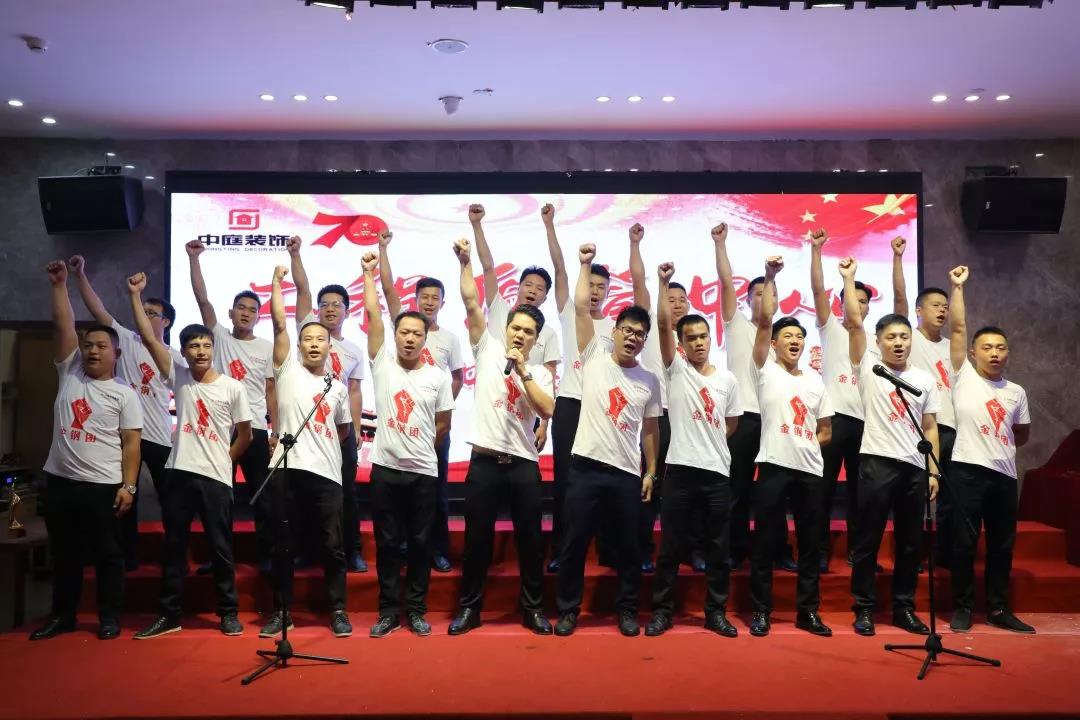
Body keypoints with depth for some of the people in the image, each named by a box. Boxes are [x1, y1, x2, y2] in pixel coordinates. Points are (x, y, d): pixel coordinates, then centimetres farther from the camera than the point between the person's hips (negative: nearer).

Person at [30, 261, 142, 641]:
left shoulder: (124, 394, -3)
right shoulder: (69, 372, 8)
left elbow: (131, 443, -6)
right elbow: (63, 325, 1)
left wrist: (128, 486, -13)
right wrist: (59, 284, -4)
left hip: (103, 486, -4)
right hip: (60, 481, 4)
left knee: (107, 555, 5)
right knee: (63, 555, 15)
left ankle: (109, 618, 16)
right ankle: (62, 616, 27)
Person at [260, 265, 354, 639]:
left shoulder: (338, 387, 14)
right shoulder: (288, 369, 6)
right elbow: (279, 322, -2)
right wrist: (277, 280, 1)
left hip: (327, 473, 2)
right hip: (287, 470, -2)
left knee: (333, 546, 6)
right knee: (283, 545, 7)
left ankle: (338, 611, 18)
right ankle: (282, 611, 19)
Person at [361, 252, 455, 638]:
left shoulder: (438, 376, 1)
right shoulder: (382, 362, 0)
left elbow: (443, 424, 10)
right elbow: (373, 312, -4)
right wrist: (369, 272, -2)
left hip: (423, 472, 0)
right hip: (385, 469, 0)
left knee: (420, 542, 9)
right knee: (387, 542, 8)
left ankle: (416, 609, 21)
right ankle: (389, 610, 20)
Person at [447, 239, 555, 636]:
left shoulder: (541, 374, 8)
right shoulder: (487, 351, 6)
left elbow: (547, 410, -9)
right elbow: (471, 303, -1)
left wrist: (522, 372, -11)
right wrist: (465, 262, -7)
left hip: (523, 464, 1)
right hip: (484, 461, -1)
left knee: (530, 538, 8)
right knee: (477, 538, 7)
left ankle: (533, 608, 21)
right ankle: (469, 607, 21)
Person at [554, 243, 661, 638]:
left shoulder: (649, 381, 8)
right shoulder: (595, 354, 2)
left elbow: (651, 429, 12)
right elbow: (581, 306, -5)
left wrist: (651, 472, 9)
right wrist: (586, 264, -5)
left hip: (628, 473, 2)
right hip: (587, 466, -2)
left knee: (628, 546, 10)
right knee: (574, 543, 5)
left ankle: (627, 609, 26)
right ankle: (568, 609, 20)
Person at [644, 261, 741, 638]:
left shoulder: (728, 379, 8)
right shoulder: (676, 369, 1)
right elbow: (663, 324, -11)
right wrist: (664, 282, -16)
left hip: (717, 472, 3)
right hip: (680, 470, -2)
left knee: (719, 548, 10)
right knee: (671, 546, 4)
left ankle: (716, 612, 22)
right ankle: (661, 611, 16)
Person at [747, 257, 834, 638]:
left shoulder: (815, 381, 15)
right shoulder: (766, 370, 1)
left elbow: (826, 430, 20)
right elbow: (764, 320, -10)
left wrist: (809, 442, 2)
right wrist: (770, 277, -13)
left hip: (810, 470, 5)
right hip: (775, 466, -5)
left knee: (811, 543, 10)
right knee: (765, 542, 1)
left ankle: (808, 611, 22)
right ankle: (761, 611, 11)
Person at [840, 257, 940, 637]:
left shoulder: (925, 379, 11)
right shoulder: (868, 368, 1)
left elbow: (930, 428, 11)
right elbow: (854, 323, -8)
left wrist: (933, 471, 5)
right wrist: (848, 278, -7)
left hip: (914, 468, 4)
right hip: (878, 463, -4)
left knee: (910, 543, 11)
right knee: (868, 540, 2)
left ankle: (903, 608, 23)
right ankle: (864, 609, 11)